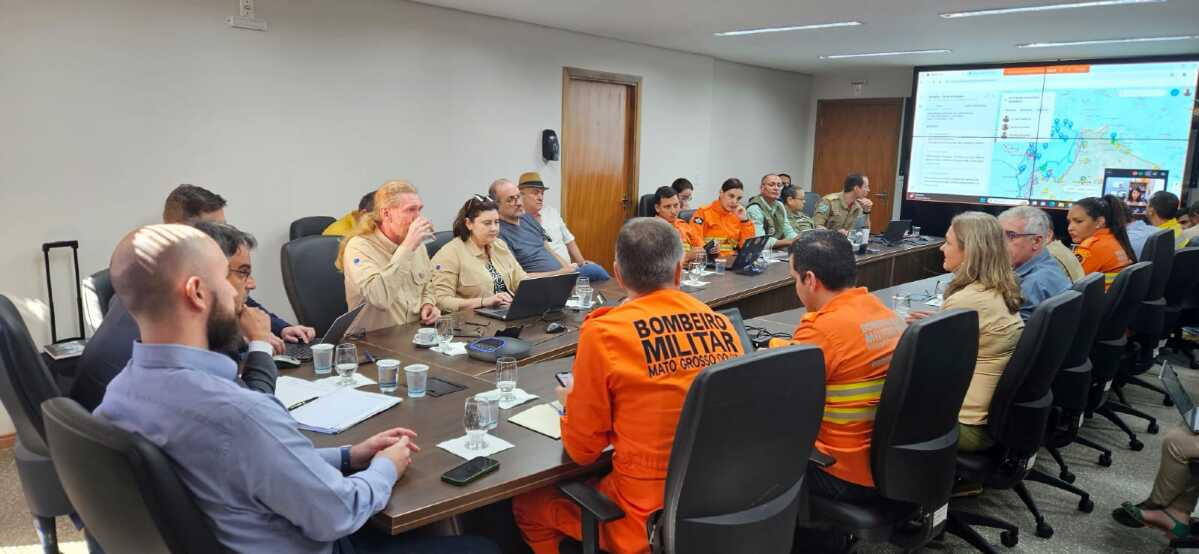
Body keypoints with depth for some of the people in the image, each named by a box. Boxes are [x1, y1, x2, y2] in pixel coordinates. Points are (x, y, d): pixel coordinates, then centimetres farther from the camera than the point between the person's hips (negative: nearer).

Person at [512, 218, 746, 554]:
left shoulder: (603, 333, -17)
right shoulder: (721, 324, -2)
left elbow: (581, 449, -6)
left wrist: (572, 402, 14)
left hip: (651, 519, -6)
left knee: (526, 505, 20)